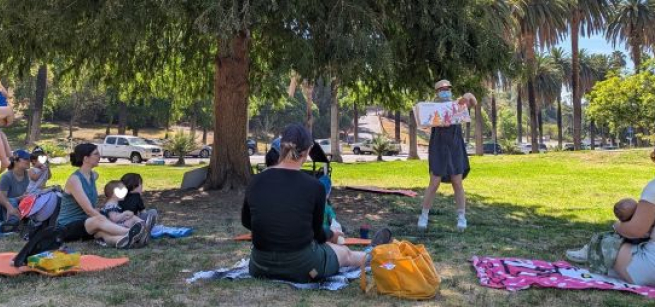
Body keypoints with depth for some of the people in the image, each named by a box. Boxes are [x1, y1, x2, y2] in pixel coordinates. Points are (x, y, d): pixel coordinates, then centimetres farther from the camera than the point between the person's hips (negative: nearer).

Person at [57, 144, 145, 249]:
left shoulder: (94, 176, 7)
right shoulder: (74, 179, -15)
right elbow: (88, 210, -21)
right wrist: (108, 222, -24)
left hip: (84, 224, 5)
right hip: (67, 227, -5)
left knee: (101, 231, -30)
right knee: (99, 220, -35)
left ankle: (120, 240, -60)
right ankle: (129, 233, -53)